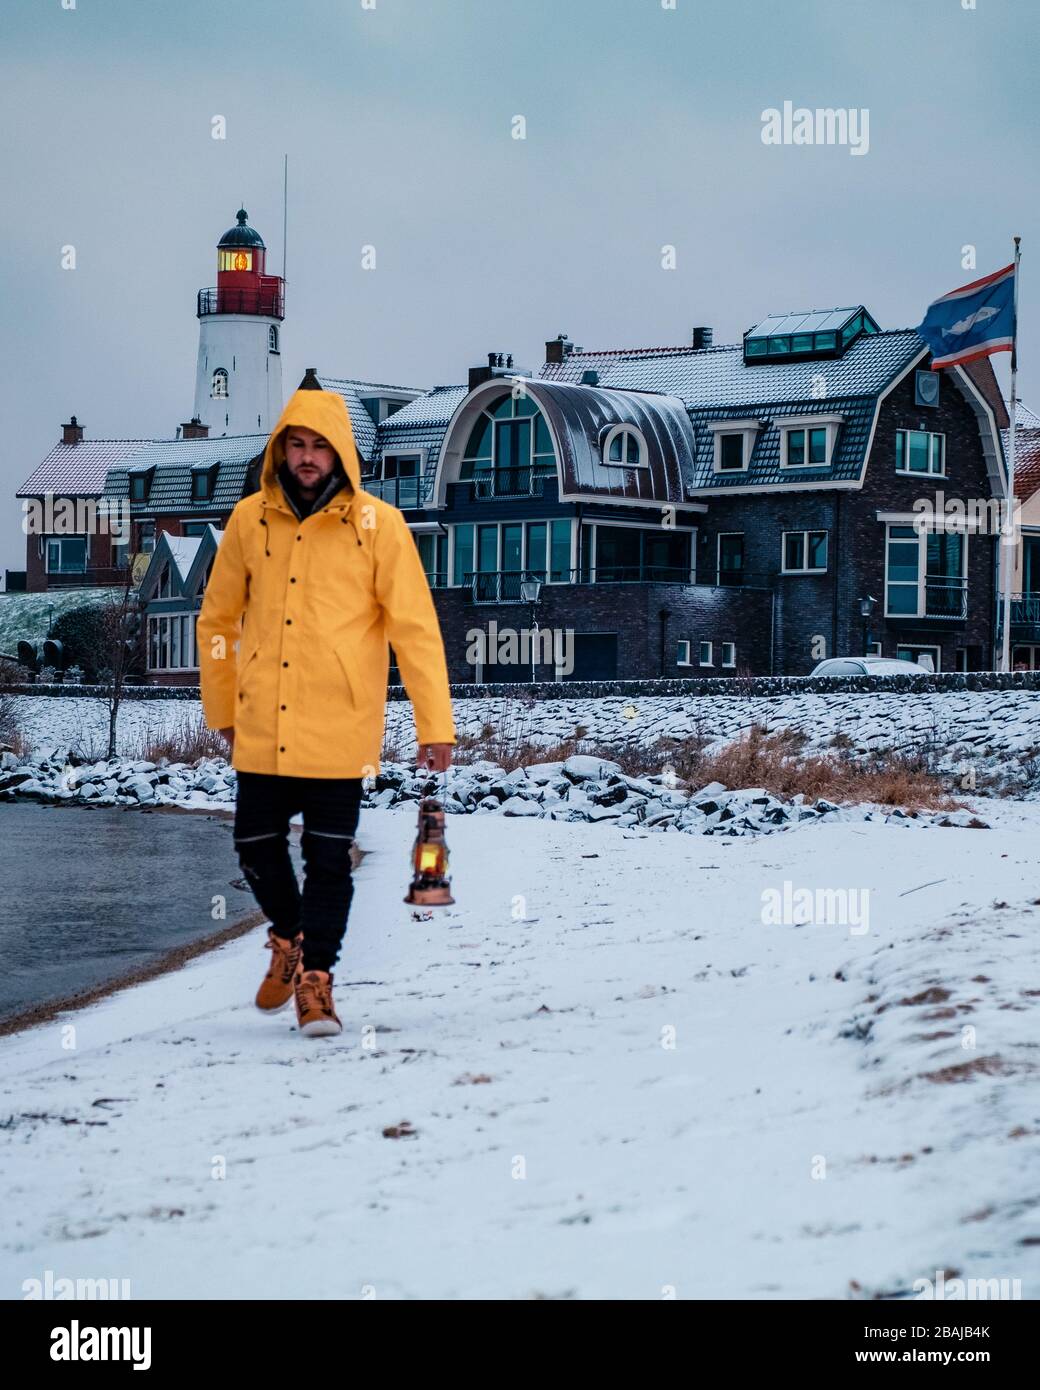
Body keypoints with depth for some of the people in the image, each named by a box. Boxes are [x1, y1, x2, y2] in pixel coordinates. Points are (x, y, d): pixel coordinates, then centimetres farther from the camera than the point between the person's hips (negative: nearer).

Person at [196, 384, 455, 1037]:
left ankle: (316, 979, 14)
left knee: (329, 860, 0)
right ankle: (289, 937, 38)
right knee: (257, 847, 11)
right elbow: (218, 621, 14)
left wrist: (435, 723, -10)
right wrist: (224, 710, 16)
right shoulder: (251, 519, 4)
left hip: (339, 729, -3)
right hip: (262, 729, 3)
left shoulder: (376, 524, -5)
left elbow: (415, 628, -6)